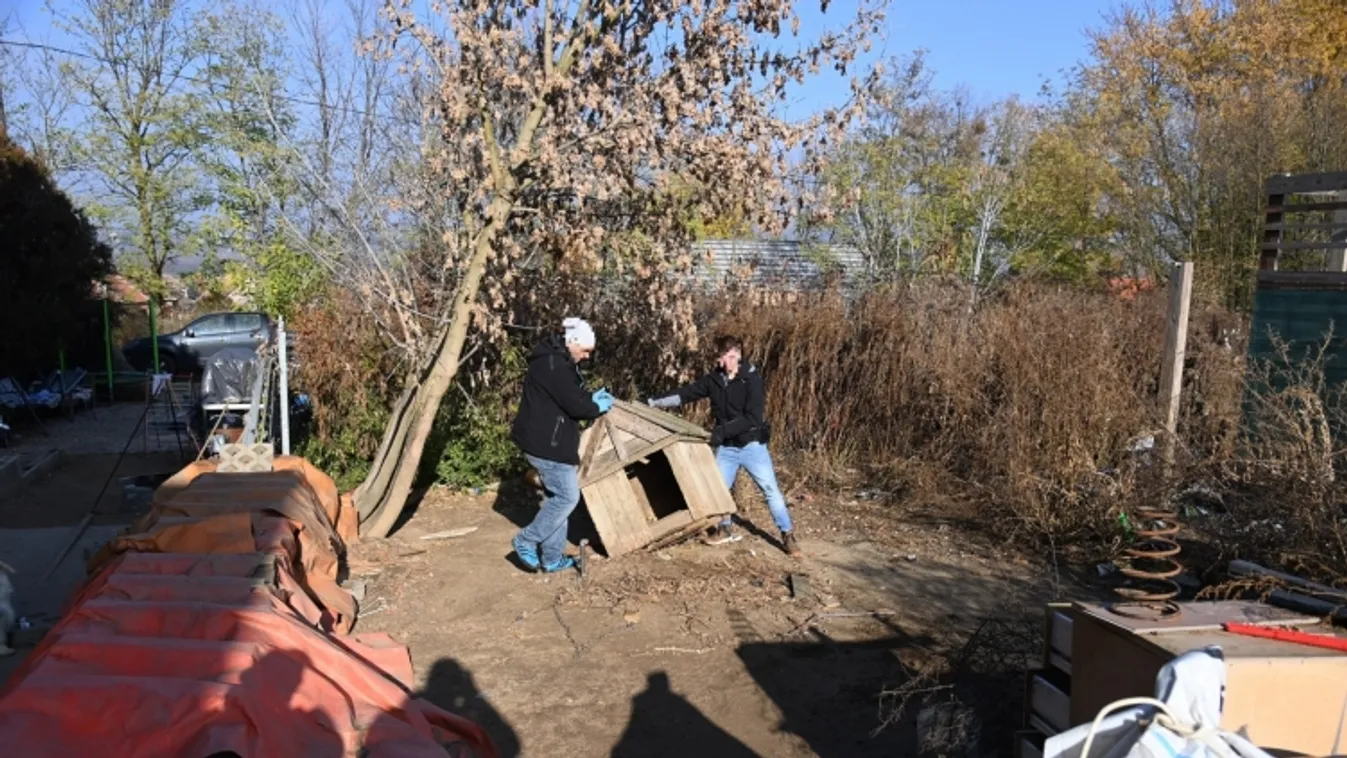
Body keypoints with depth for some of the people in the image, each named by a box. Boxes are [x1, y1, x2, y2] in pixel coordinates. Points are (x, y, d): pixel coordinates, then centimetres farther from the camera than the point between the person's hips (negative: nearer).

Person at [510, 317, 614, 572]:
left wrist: (592, 397, 10)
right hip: (545, 443, -11)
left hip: (550, 441, 11)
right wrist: (598, 407, -4)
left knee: (556, 497, 14)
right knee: (567, 497, -6)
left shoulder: (559, 361, 14)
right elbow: (574, 405, -22)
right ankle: (526, 541, 5)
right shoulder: (552, 365, -21)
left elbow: (571, 396, 25)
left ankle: (552, 558, 20)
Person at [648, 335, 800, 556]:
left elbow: (752, 417, -21)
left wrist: (723, 430, -25)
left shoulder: (752, 379, -15)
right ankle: (725, 529, 30)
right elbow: (686, 394, 4)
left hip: (752, 445, -5)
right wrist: (655, 402, -4)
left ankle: (788, 535, 6)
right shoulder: (714, 379, 0)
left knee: (770, 489, -4)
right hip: (726, 447, 5)